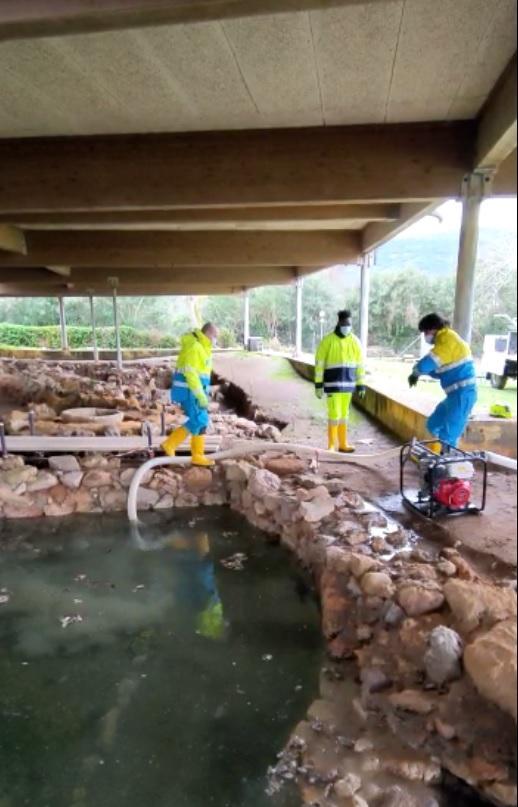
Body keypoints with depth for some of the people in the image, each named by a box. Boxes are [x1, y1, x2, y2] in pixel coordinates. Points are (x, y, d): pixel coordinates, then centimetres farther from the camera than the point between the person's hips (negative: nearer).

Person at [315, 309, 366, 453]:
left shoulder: (355, 341, 6)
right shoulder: (328, 340, -6)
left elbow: (360, 364, 11)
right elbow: (319, 363, -4)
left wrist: (361, 385, 10)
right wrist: (318, 384, -7)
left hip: (348, 384, 4)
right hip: (333, 384, -4)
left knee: (344, 414, 11)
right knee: (334, 414, -4)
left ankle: (343, 444, 19)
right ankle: (332, 445, 6)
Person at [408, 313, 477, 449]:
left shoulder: (447, 338, -13)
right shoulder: (445, 339, 18)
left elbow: (429, 362, -22)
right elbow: (439, 371, 18)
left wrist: (416, 372, -2)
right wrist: (420, 372, 1)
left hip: (462, 394, -11)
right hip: (456, 394, 11)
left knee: (448, 436, -8)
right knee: (434, 425, 18)